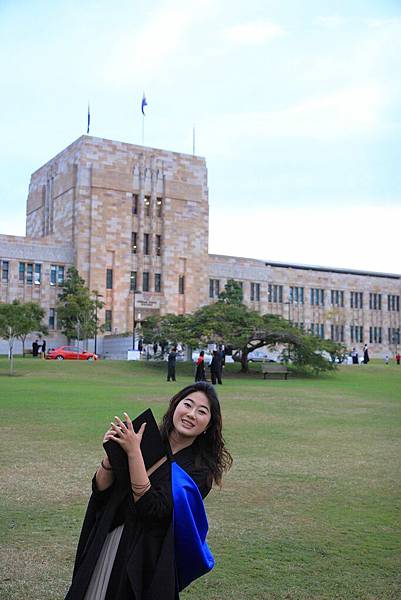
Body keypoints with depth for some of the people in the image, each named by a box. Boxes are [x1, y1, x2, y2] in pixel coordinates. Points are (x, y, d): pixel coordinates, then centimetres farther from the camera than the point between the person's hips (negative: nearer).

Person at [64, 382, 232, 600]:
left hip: (146, 558, -3)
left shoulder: (200, 468, -11)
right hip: (106, 545, 3)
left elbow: (153, 510, -23)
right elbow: (100, 491, -3)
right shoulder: (145, 439, -3)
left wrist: (133, 452, -25)